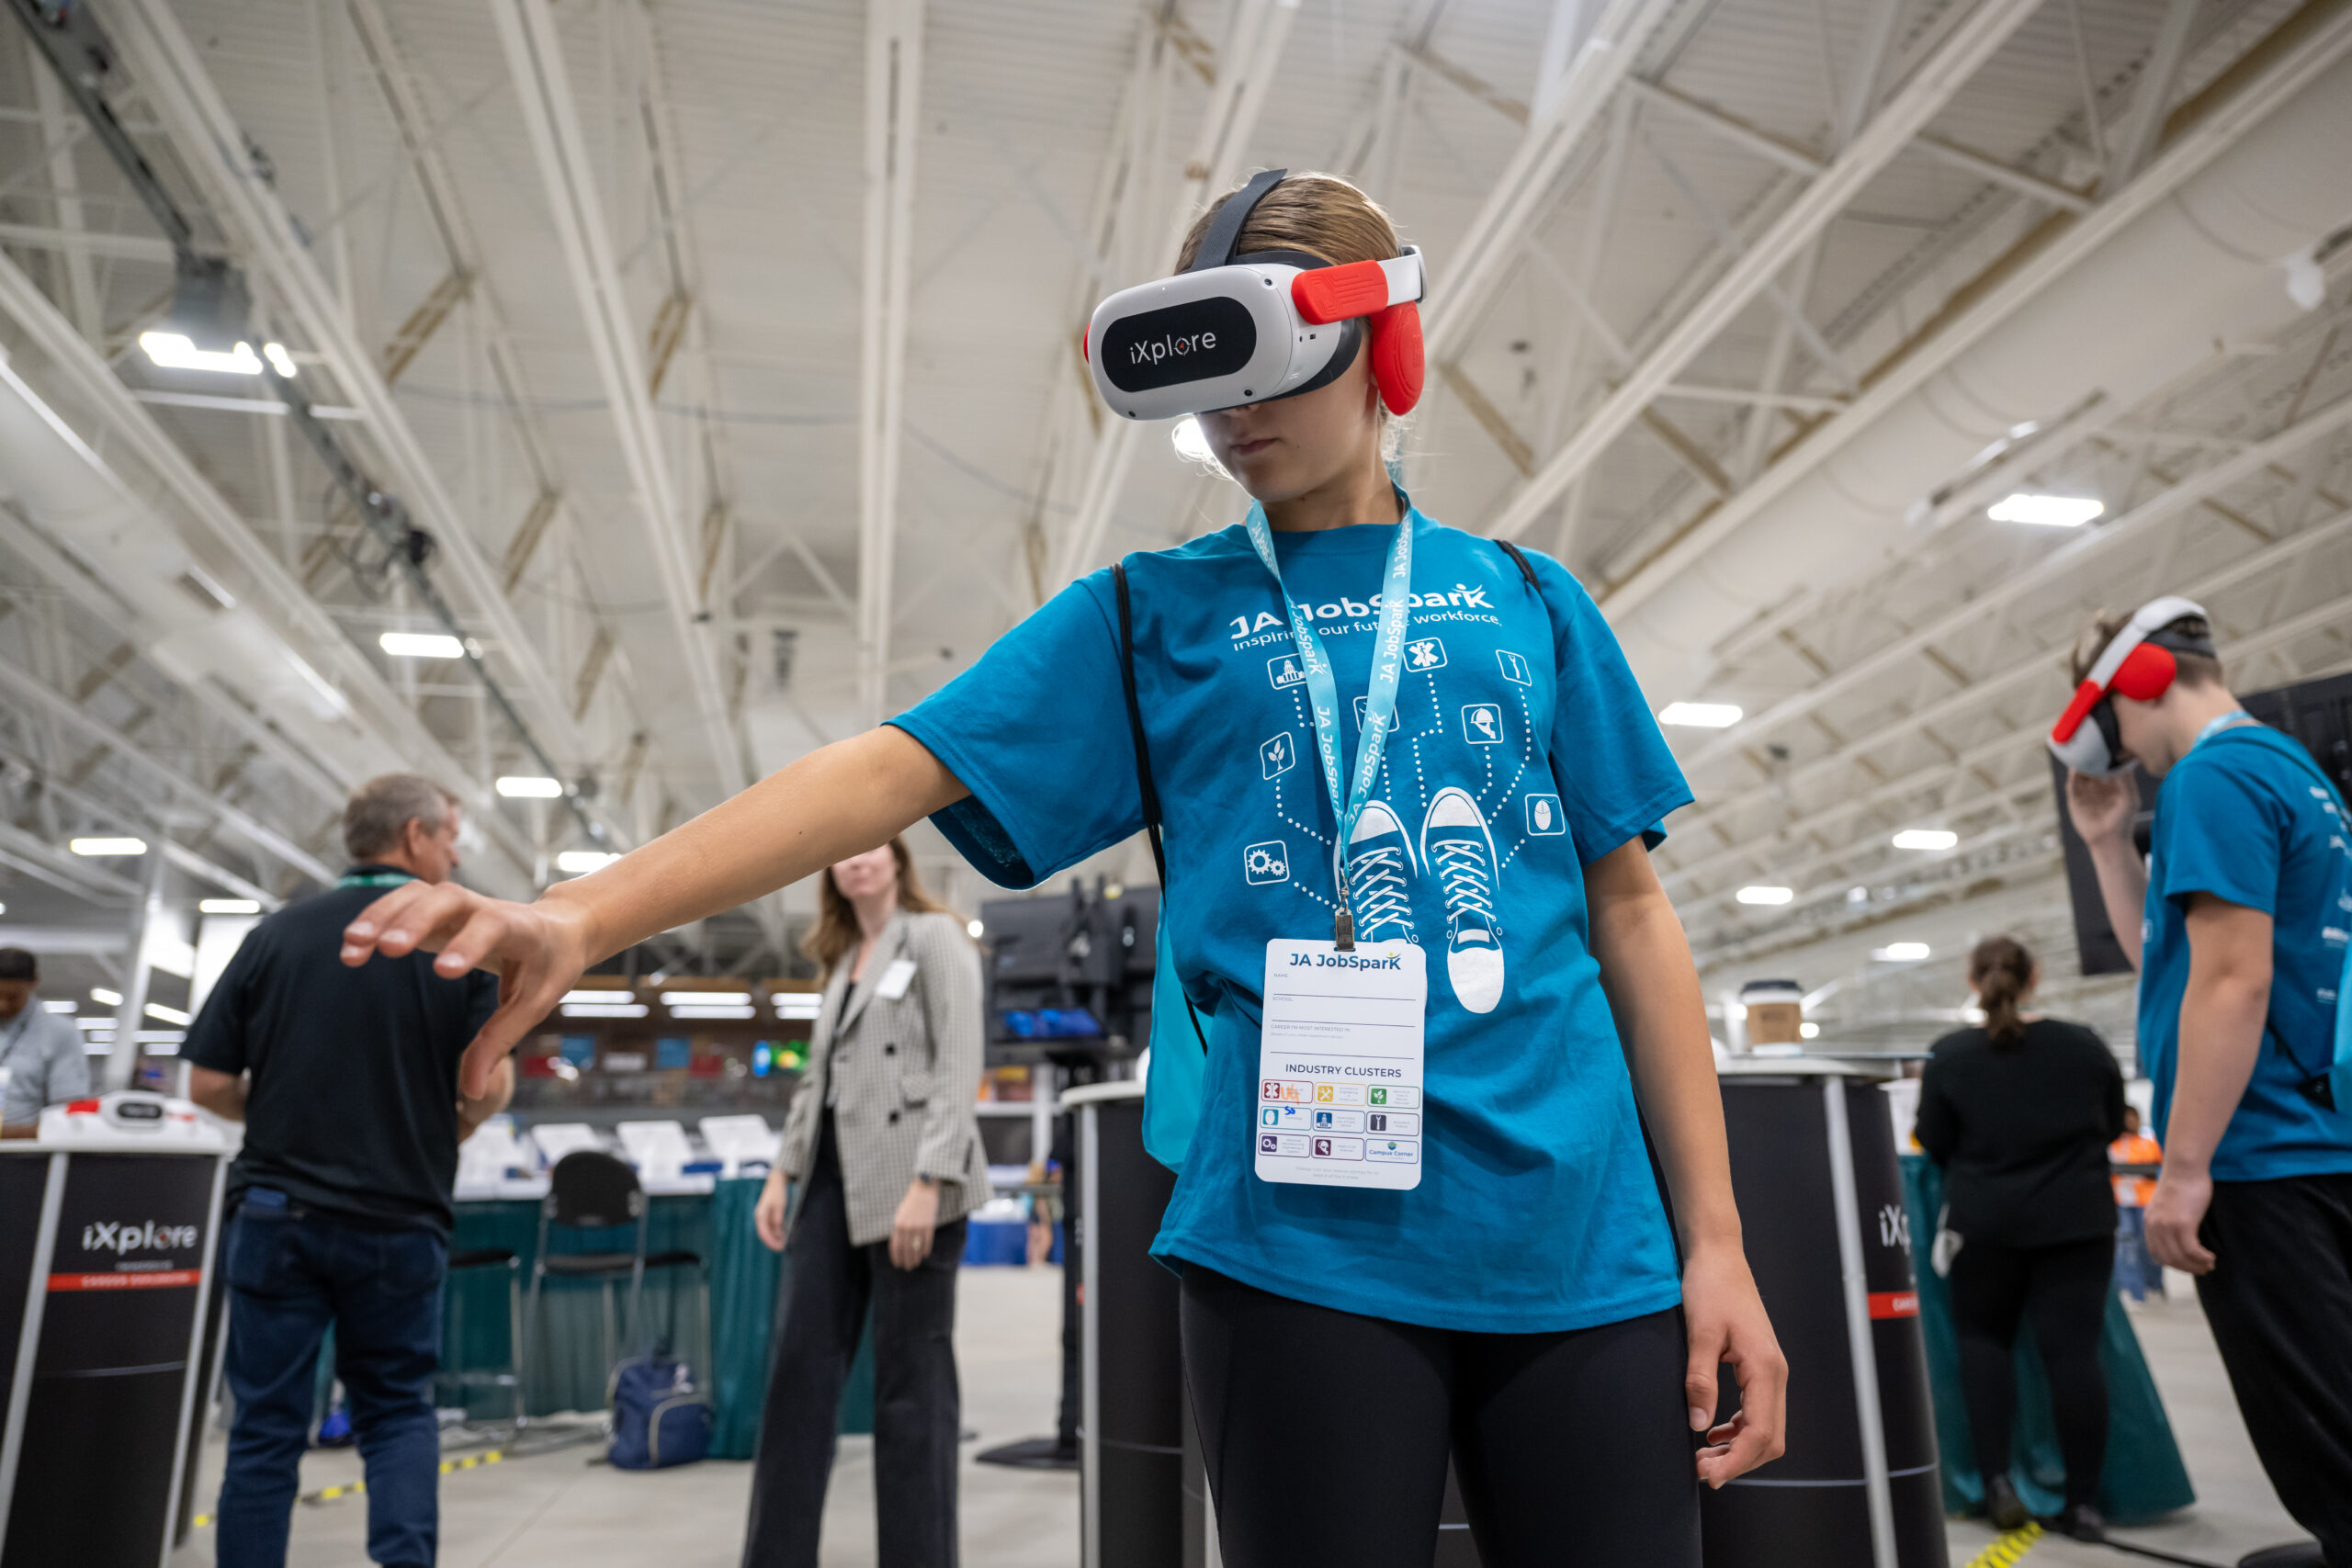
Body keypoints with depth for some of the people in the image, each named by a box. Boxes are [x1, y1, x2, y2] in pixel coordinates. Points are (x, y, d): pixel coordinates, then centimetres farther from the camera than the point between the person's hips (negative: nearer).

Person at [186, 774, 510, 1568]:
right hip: (399, 1217, -1)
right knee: (398, 1412, 15)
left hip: (276, 1212, 1)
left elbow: (209, 1084, 2)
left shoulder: (278, 933, 2)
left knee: (267, 1428, 9)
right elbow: (490, 1085, -11)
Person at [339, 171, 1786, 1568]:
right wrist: (582, 916, -19)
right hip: (1310, 1250, -2)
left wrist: (1715, 1241, 5)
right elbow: (897, 766, -5)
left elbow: (1629, 909, 9)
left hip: (1580, 1248, 3)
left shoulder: (1531, 603, 10)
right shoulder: (1154, 616, 5)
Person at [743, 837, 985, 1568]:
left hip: (907, 1177, -7)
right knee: (801, 1365, 8)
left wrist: (927, 1182, -20)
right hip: (836, 1179, 7)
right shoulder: (840, 959, 19)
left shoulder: (935, 938, -3)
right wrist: (782, 1171, 13)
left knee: (912, 1380, -1)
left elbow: (959, 1067, -12)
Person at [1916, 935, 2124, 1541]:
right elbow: (2112, 1126, 12)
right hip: (2077, 1219, 1)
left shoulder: (1949, 1056, -7)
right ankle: (2084, 1503, 5)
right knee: (2073, 1349, 3)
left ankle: (1997, 1478, 3)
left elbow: (1933, 1144, -2)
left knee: (1983, 1338, 14)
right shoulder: (2086, 1046, -1)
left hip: (1985, 1221, -1)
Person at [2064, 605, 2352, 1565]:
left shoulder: (2215, 776, -12)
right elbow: (2170, 959, 25)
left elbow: (2233, 983, -21)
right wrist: (2108, 841, 18)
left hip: (2261, 1160, -10)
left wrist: (2184, 1168, -19)